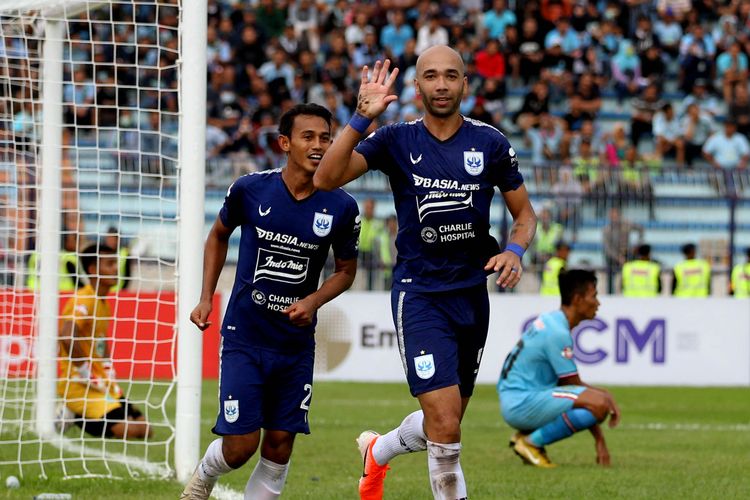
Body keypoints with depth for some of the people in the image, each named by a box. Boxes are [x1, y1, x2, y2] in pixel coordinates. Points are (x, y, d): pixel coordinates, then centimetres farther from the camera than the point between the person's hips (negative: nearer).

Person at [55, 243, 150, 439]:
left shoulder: (102, 302, 15)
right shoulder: (83, 300, -15)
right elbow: (67, 337, -31)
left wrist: (108, 372, 12)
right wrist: (89, 375, -24)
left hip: (99, 383, 10)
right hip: (77, 383, -10)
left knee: (143, 428, 4)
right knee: (129, 429, -21)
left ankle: (76, 416, 11)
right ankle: (70, 416, -4)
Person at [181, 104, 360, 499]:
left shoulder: (341, 208, -6)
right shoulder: (250, 190, -8)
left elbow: (346, 270, 10)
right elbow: (218, 235, 12)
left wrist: (313, 301, -9)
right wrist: (206, 298, 7)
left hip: (296, 344, 2)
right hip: (244, 337, -2)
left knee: (280, 444, 1)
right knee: (240, 446, -6)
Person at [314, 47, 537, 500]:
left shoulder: (490, 143, 1)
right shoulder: (397, 140, -3)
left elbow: (525, 213, 10)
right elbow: (326, 178, -15)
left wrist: (515, 251, -11)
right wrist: (362, 119, -26)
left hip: (473, 292, 4)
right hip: (419, 294, -4)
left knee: (446, 424, 16)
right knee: (445, 428, -17)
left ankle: (378, 451, 47)